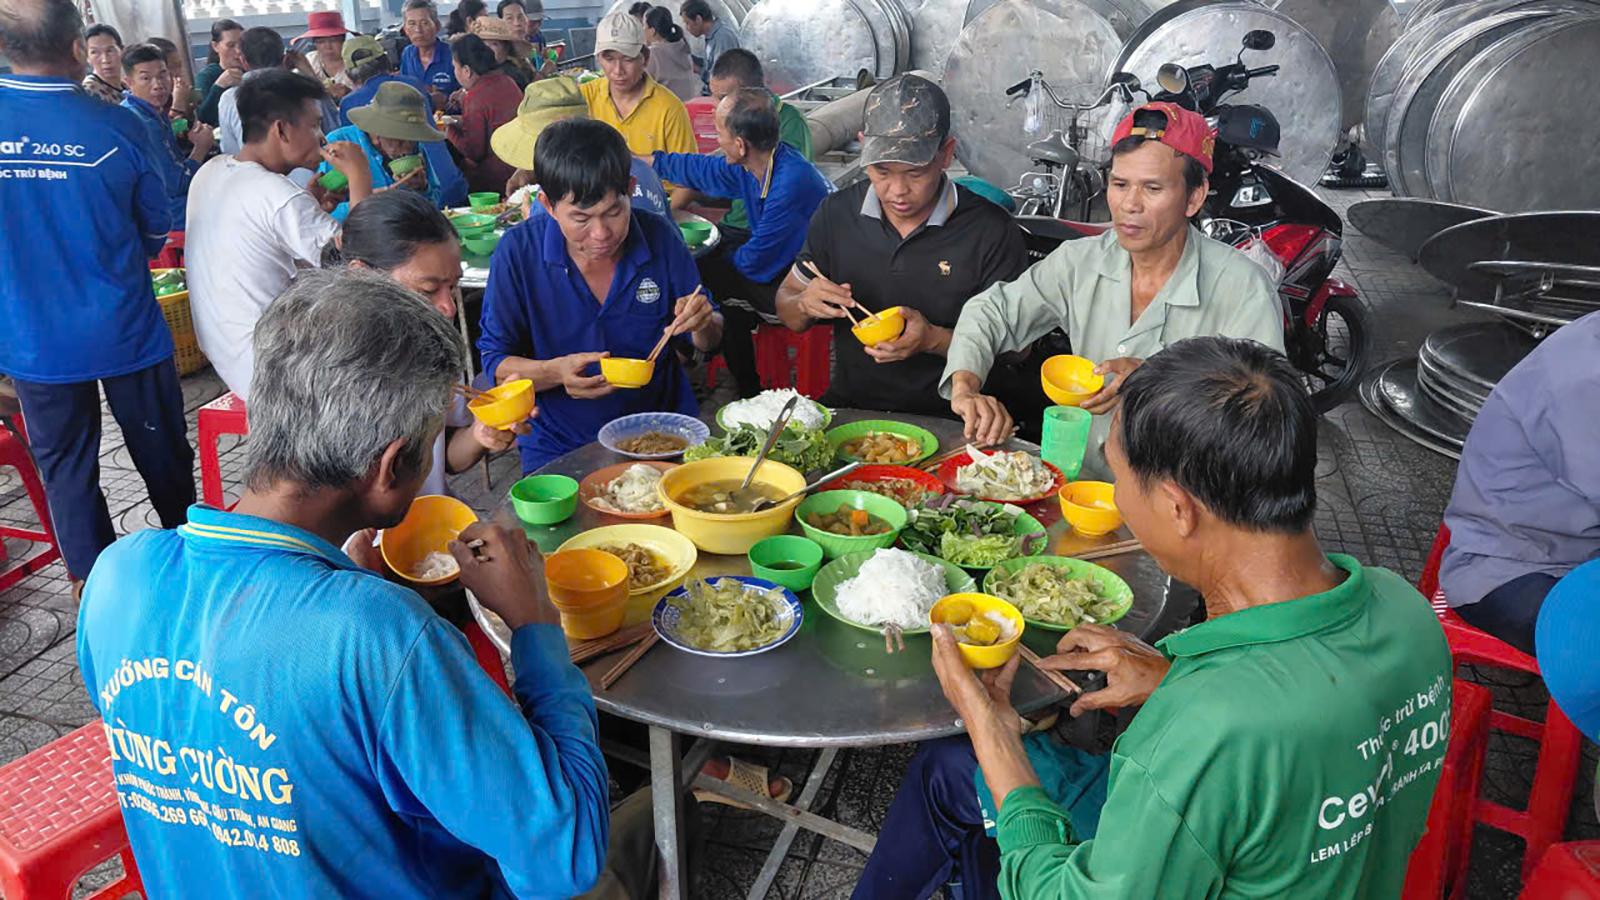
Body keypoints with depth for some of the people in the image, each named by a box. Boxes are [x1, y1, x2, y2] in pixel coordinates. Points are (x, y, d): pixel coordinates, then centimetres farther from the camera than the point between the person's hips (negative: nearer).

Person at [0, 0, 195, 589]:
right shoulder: (116, 127, -13)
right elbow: (157, 229, 0)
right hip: (123, 329, -2)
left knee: (63, 463, 15)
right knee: (160, 452, 14)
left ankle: (91, 580, 27)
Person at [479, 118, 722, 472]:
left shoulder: (660, 237, -3)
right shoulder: (518, 252, -8)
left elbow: (708, 342, 9)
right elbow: (495, 363, -4)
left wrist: (703, 322, -15)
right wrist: (556, 372, -24)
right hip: (559, 449, -1)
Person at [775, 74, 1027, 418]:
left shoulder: (993, 232, -8)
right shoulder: (836, 215, 4)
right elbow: (786, 302, 15)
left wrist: (935, 340, -20)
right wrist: (805, 305, -9)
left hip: (945, 420, -3)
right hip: (848, 408, 3)